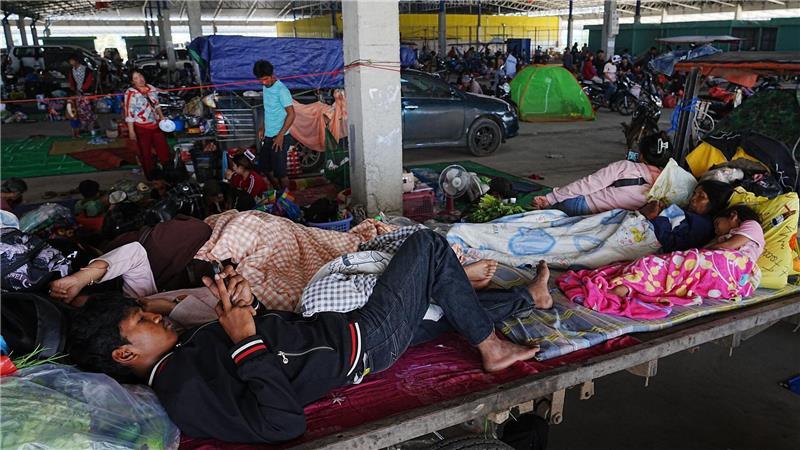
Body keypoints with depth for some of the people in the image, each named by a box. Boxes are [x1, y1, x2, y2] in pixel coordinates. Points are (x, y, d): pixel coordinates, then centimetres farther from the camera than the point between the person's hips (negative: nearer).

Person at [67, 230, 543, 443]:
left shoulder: (187, 348, 5)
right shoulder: (186, 392, -24)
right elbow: (283, 423, -34)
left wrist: (245, 304, -7)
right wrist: (247, 341, -32)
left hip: (333, 324, 9)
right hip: (361, 345, -9)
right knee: (429, 245, -2)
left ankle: (524, 298, 47)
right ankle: (492, 348, 14)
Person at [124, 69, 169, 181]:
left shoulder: (151, 88, 2)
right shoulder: (130, 93, -15)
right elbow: (129, 113, -15)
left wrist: (162, 117, 7)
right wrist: (131, 131, -17)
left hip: (156, 125, 5)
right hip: (142, 128, -5)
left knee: (164, 150, 13)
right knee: (146, 154, 10)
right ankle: (151, 177, 23)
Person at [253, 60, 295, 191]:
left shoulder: (281, 90, -17)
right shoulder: (265, 88, 8)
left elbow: (291, 114, -18)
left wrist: (280, 135, -20)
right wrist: (263, 128, 14)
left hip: (279, 137, -9)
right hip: (268, 136, 9)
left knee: (280, 169, -3)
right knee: (264, 166, 17)